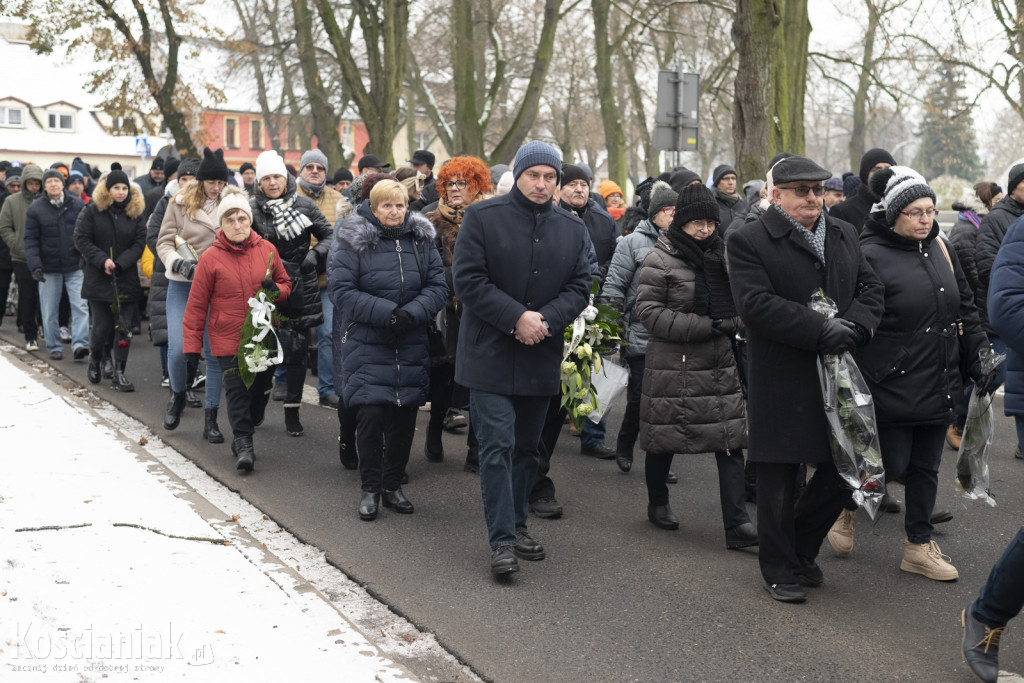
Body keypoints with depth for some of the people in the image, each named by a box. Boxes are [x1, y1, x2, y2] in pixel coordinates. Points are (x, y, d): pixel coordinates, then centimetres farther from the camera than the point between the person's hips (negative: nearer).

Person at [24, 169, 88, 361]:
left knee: (80, 306, -10)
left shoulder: (77, 205, 1)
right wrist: (35, 265, -13)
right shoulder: (35, 208, -2)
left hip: (75, 266, 0)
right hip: (49, 268, 0)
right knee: (49, 311, 6)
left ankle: (79, 344, -11)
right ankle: (54, 347, 18)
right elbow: (30, 240, -3)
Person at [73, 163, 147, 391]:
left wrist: (120, 263, -13)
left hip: (127, 278, 1)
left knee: (124, 327, -3)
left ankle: (119, 374, 1)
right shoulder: (93, 210, 0)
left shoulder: (136, 212, 4)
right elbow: (81, 239, -2)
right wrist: (102, 260, -14)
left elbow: (140, 243, 0)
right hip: (98, 278, -1)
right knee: (102, 327, 0)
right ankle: (94, 359, 30)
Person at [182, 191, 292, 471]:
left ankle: (246, 430, 34)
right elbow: (196, 305, -1)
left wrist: (275, 290, -11)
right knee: (237, 390, -8)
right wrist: (192, 347, -3)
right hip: (228, 340, -3)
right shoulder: (211, 257, -6)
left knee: (260, 387, 12)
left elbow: (286, 285, 15)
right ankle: (243, 443, 3)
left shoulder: (267, 250, 1)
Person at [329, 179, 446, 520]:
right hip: (366, 343, -3)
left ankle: (392, 485, 21)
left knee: (404, 415, 6)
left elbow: (438, 286, 3)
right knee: (371, 414, -9)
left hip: (411, 345, 4)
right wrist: (387, 312, -18)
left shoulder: (421, 240, 7)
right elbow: (341, 291, -10)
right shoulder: (352, 242, -4)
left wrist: (412, 313, -15)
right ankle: (370, 488, 6)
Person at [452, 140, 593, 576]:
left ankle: (517, 526, 27)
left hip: (541, 357, 5)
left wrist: (546, 320, -13)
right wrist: (516, 318, -18)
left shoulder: (573, 230, 9)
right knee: (498, 446, -8)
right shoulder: (483, 217, -4)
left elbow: (580, 286, 5)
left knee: (527, 447, 14)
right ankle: (502, 540, -4)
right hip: (490, 356, -4)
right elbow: (467, 279, -11)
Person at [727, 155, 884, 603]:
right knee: (778, 484, 4)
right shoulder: (748, 241, -7)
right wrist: (820, 331, -22)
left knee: (845, 470, 10)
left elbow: (870, 289, 11)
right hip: (782, 382, -5)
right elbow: (756, 304, -18)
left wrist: (854, 327, -11)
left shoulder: (844, 235, 14)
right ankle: (780, 570, 21)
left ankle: (801, 549, 32)